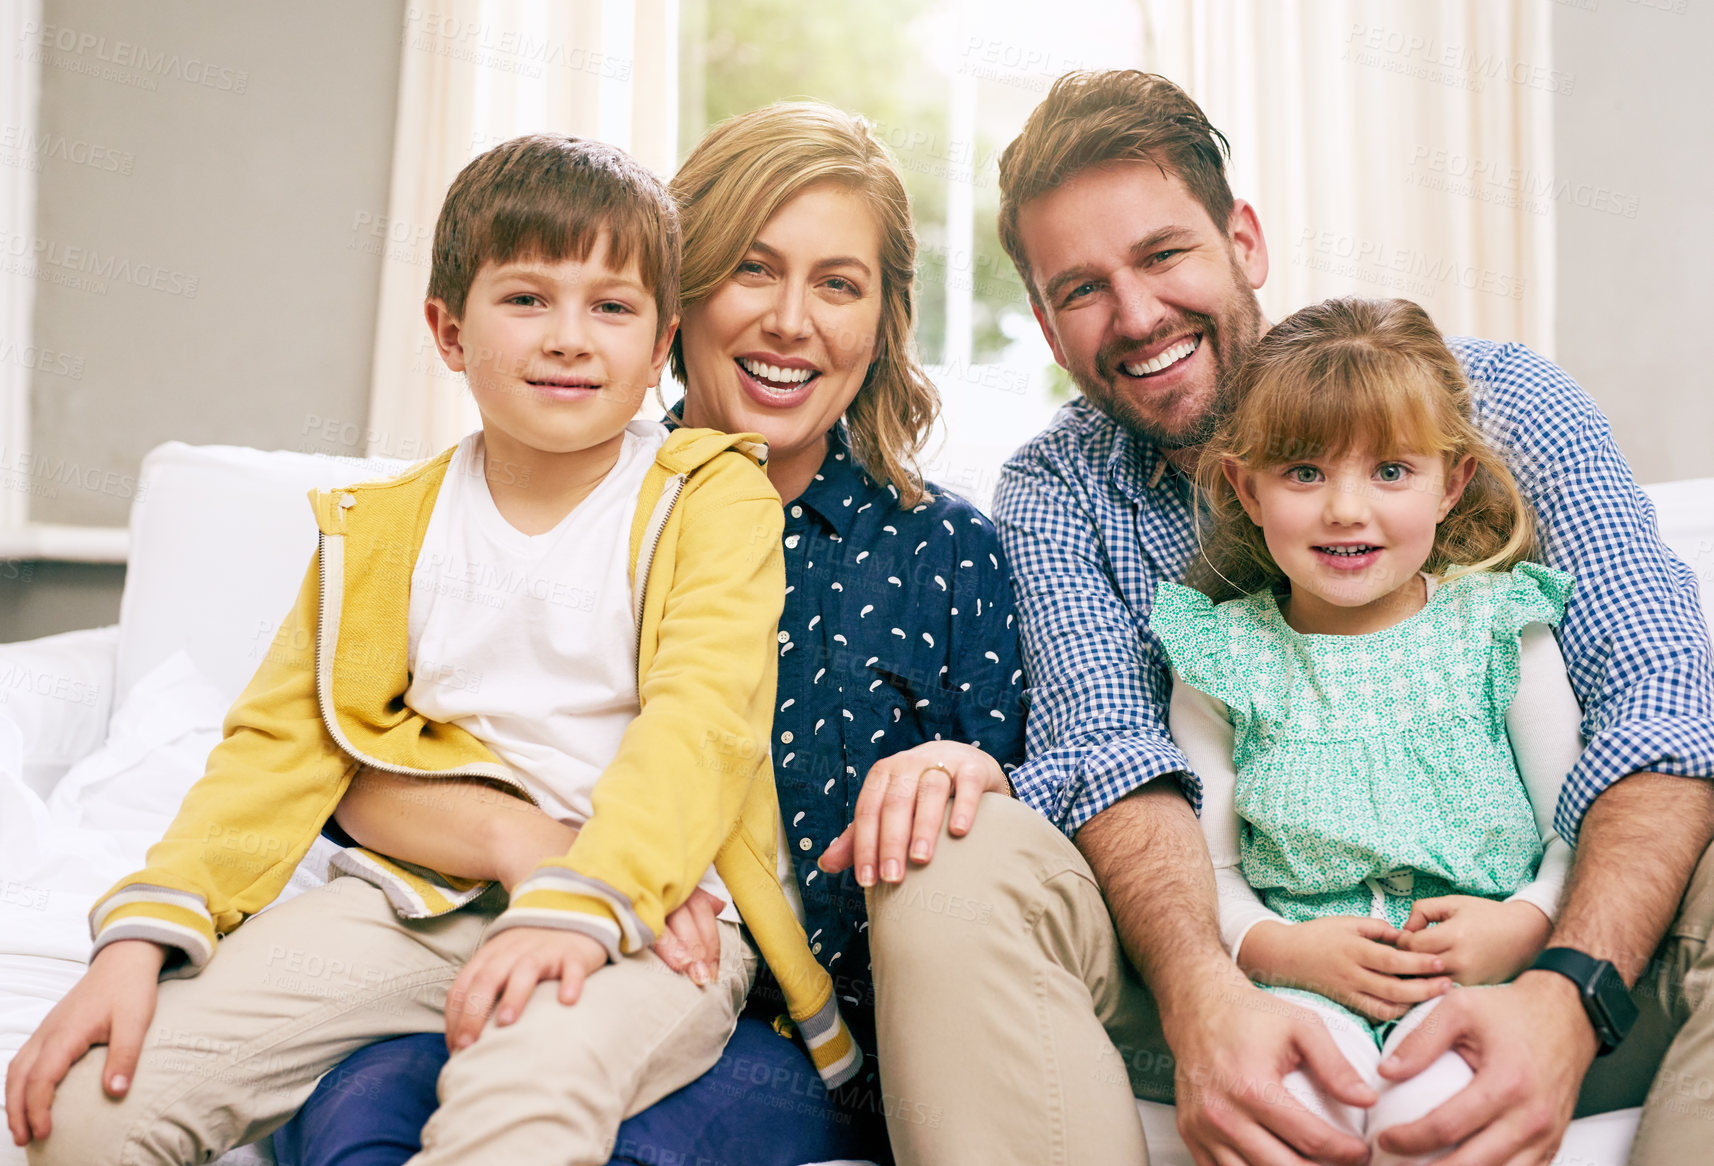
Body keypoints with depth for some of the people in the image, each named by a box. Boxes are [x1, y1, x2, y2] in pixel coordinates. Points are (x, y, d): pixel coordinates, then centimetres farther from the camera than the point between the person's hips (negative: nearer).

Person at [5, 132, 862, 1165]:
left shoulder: (714, 498, 1)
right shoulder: (380, 531, 13)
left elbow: (701, 720, -12)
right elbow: (280, 745, 10)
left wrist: (576, 904, -27)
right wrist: (143, 935, -4)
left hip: (644, 908, -4)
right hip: (422, 899, 4)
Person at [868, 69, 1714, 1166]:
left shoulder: (1503, 404, -1)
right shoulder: (1052, 494, 4)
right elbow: (1110, 747, -11)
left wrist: (1567, 992, -31)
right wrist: (1202, 994, -33)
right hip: (1221, 962, 1)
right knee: (959, 864, -27)